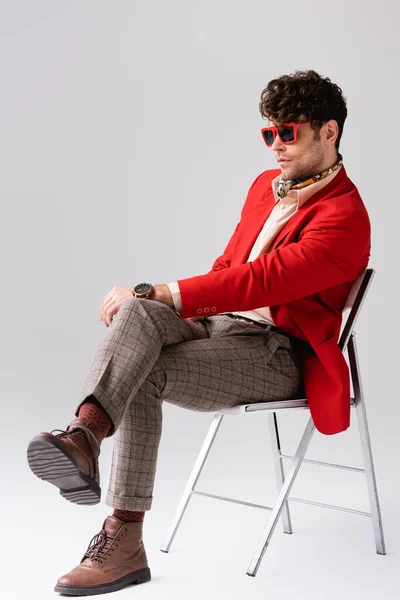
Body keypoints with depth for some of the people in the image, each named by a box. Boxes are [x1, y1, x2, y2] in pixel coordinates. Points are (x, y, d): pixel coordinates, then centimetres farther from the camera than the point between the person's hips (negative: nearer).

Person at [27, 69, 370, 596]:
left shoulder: (344, 216, -11)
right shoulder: (267, 185, 19)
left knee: (147, 375, -30)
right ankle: (84, 433, -47)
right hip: (221, 321, 7)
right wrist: (147, 301, 5)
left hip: (276, 352, -6)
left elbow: (260, 280, -22)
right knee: (137, 312, -28)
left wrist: (155, 292, -24)